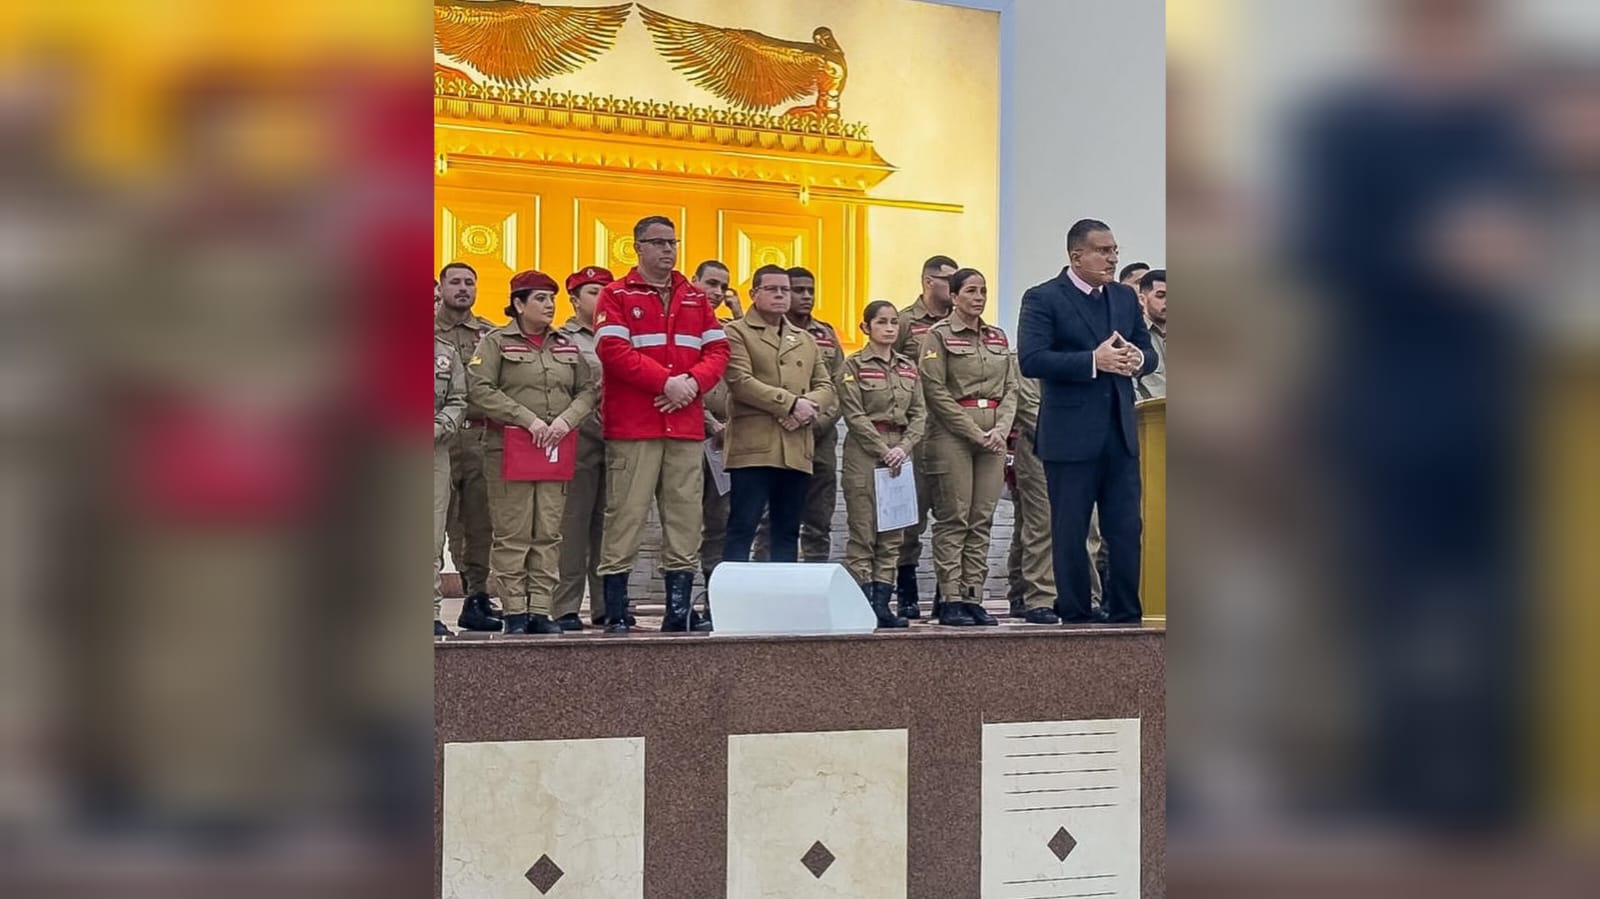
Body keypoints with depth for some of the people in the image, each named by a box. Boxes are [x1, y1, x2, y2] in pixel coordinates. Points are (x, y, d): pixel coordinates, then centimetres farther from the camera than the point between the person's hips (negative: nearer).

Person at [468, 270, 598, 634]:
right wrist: (528, 419, -16)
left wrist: (566, 420, -9)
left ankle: (542, 609, 6)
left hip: (556, 451, 4)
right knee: (513, 534, -4)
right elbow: (480, 388, -10)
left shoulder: (566, 345, 16)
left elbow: (587, 391, 11)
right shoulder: (496, 342, 2)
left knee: (549, 533, 3)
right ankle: (515, 611, 1)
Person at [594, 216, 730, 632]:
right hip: (632, 427, -5)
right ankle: (616, 616, -1)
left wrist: (692, 382, -9)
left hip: (686, 426, 5)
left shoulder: (696, 298, 18)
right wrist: (666, 382, -15)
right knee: (625, 517, -6)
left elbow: (718, 350, 11)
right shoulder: (617, 295, 3)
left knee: (686, 519, 4)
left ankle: (679, 613, 10)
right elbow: (613, 350, -9)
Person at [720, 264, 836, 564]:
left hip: (797, 450, 6)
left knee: (787, 531, 8)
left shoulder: (805, 340, 23)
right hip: (753, 448, -6)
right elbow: (741, 382, -11)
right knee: (742, 528, -7)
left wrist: (809, 406, -9)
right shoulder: (736, 333, 4)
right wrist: (791, 403, -14)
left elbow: (826, 386, 14)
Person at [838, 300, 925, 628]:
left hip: (899, 454, 5)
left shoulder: (909, 367, 14)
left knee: (893, 533, 4)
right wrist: (883, 450, -14)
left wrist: (903, 447, -7)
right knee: (863, 532, -4)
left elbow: (919, 414, 9)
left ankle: (882, 603, 7)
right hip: (864, 453, -5)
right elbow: (855, 416, -8)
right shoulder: (853, 366, -1)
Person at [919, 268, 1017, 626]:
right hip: (952, 435, -5)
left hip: (993, 438, 5)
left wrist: (1000, 430, -5)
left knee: (982, 520, 4)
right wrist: (975, 433, -12)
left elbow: (1010, 389, 13)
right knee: (953, 519, -5)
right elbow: (936, 392, -8)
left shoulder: (998, 338, 15)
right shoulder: (938, 336, -1)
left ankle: (974, 597, 7)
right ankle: (950, 600, -2)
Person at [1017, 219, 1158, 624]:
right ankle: (1076, 614, 13)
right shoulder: (1043, 299, -6)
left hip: (1120, 433, 6)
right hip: (1071, 435, -5)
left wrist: (1137, 358, -8)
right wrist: (1093, 361, -23)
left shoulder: (1125, 298, 14)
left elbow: (1148, 353, 17)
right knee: (1070, 531, 3)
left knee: (1127, 528, 5)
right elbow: (1031, 360, -18)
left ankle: (1124, 613, 13)